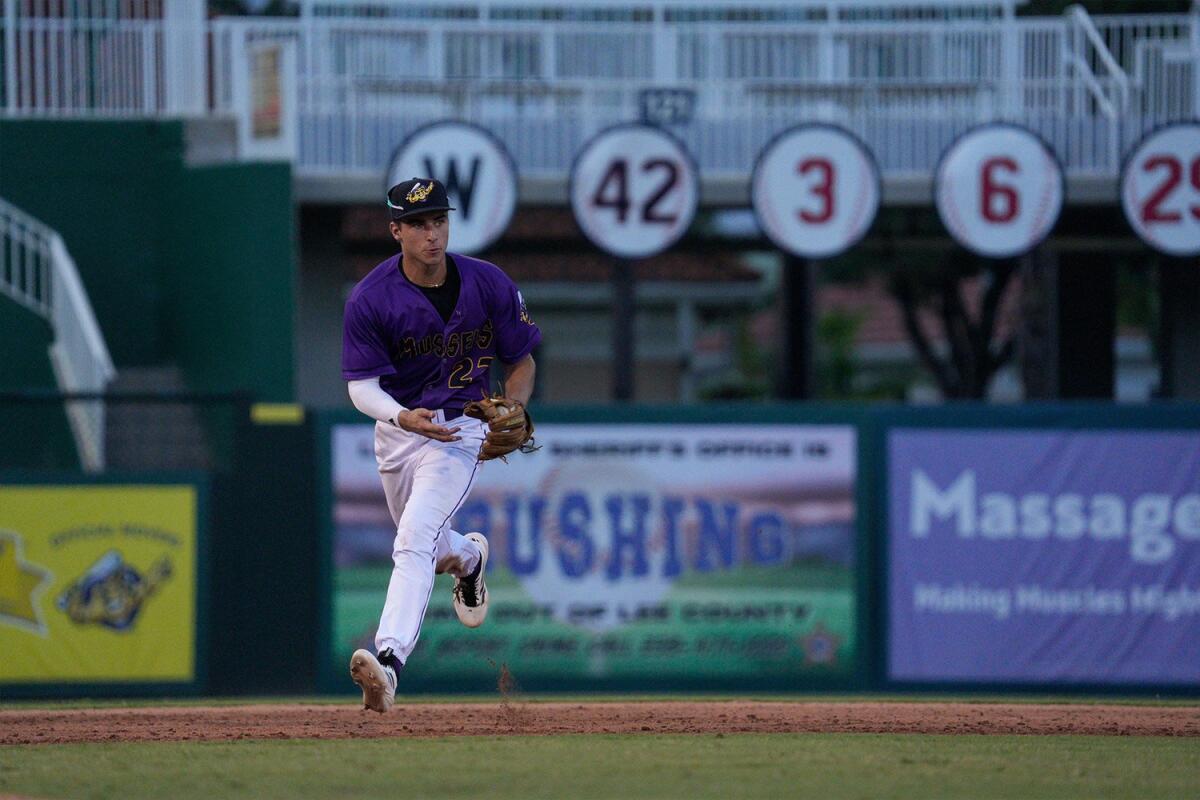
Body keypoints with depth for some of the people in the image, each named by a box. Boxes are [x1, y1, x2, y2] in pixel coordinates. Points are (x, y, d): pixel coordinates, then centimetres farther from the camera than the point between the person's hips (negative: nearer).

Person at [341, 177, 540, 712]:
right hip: (397, 426, 3)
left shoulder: (489, 286, -13)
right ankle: (468, 557, 61)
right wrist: (402, 417, -35)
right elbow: (361, 385, -14)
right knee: (425, 545, 23)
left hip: (462, 428, -3)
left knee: (414, 539, -24)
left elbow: (520, 361, 1)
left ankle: (389, 659, -35)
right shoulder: (370, 300, -15)